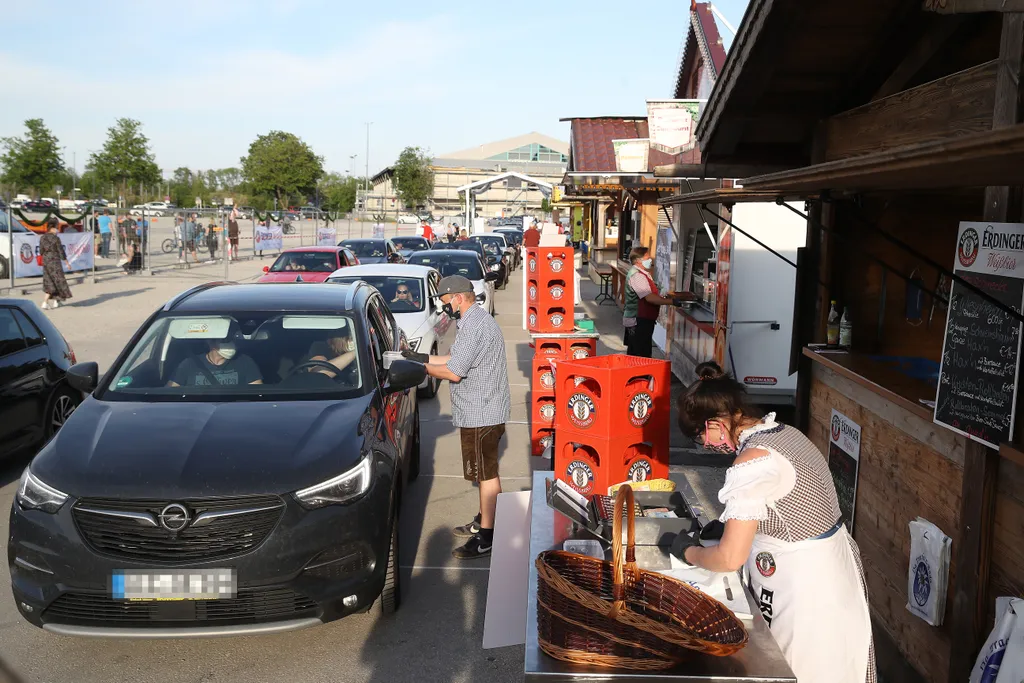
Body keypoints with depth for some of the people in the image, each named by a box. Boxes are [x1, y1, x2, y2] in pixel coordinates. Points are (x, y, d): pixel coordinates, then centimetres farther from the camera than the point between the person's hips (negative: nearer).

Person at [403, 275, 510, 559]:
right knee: (485, 472, 20)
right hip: (480, 411, 11)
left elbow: (453, 372, -24)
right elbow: (458, 360, 17)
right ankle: (483, 521, 33)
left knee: (487, 474, -3)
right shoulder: (474, 320, 13)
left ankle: (486, 538, 5)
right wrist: (421, 357, 12)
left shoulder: (475, 326, -22)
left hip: (481, 414, -11)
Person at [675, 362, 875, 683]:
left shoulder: (752, 462, -26)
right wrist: (730, 525, 11)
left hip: (808, 592, -9)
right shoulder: (786, 432, 1)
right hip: (835, 568, 9)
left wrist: (689, 552, -4)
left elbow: (730, 558, -23)